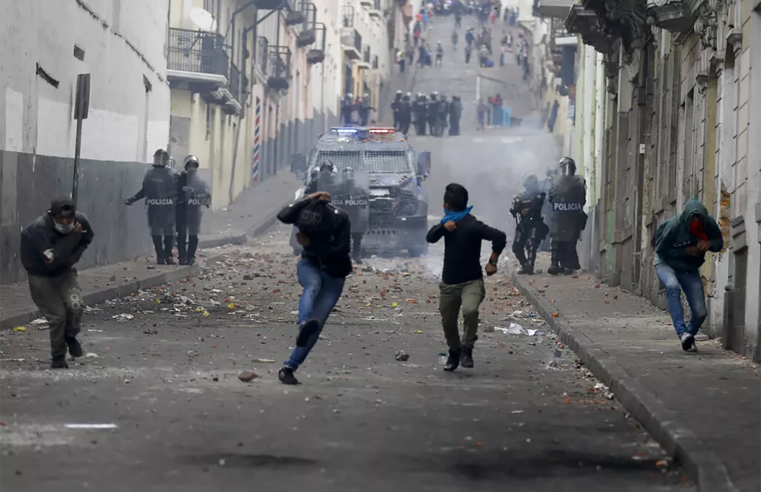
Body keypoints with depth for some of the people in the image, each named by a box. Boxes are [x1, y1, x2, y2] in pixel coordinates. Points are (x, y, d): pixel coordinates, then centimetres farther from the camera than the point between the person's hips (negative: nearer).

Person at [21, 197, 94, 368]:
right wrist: (73, 238, -40)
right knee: (57, 315, -9)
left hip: (65, 271, 4)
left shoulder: (81, 221, -16)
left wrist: (76, 255, -10)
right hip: (41, 275, -4)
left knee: (76, 305, -20)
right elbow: (52, 261, -39)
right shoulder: (39, 229, -32)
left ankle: (70, 335, 11)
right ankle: (58, 357, 14)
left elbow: (87, 238, 9)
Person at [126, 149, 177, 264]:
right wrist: (133, 199, 8)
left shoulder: (171, 174, 1)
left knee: (168, 231, -1)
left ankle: (168, 255, 8)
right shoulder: (150, 174, 10)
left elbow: (176, 191, -4)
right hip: (153, 208, 3)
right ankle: (160, 255, 8)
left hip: (168, 208, -3)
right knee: (156, 232, 2)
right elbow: (145, 190, 14)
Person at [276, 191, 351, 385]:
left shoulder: (340, 220, -23)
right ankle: (304, 324, -64)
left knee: (317, 324, -12)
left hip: (333, 276, -1)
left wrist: (310, 243, -29)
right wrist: (308, 199, -36)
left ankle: (288, 368, -7)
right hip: (309, 265, 1)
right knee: (313, 284, -39)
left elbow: (341, 251, -25)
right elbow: (283, 216, -33)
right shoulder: (307, 211, -15)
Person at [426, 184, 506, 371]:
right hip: (448, 283, 7)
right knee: (448, 322, 12)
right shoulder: (449, 221, 7)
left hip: (471, 282, -7)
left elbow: (499, 237, -25)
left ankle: (466, 349, -16)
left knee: (470, 310, -34)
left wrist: (492, 261, -23)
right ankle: (454, 353, 37)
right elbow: (430, 237, 0)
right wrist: (443, 226, -18)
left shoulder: (472, 225, -19)